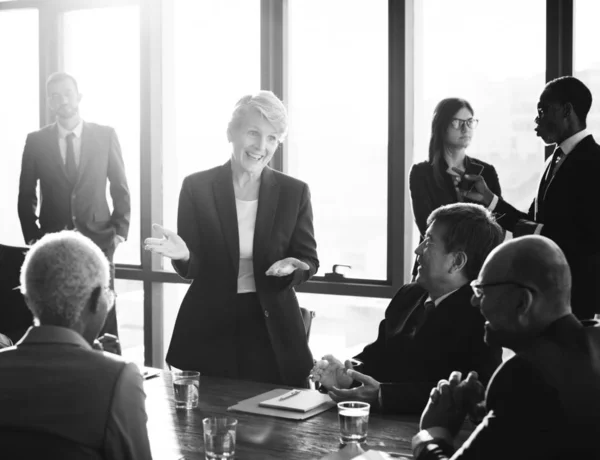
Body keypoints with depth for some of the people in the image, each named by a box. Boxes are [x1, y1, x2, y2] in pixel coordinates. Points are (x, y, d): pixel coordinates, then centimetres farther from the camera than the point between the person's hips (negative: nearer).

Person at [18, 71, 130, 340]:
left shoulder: (105, 135, 3)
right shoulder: (36, 141, 4)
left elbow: (120, 189, 7)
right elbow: (26, 196, 9)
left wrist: (120, 231, -1)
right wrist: (32, 237, 2)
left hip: (97, 240, 0)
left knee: (104, 315, -2)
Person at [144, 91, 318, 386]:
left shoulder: (294, 192, 0)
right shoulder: (196, 186, -2)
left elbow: (309, 261, 4)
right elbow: (190, 269, 0)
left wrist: (290, 267, -18)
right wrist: (183, 255, -22)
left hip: (273, 332, 1)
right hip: (208, 329, 0)